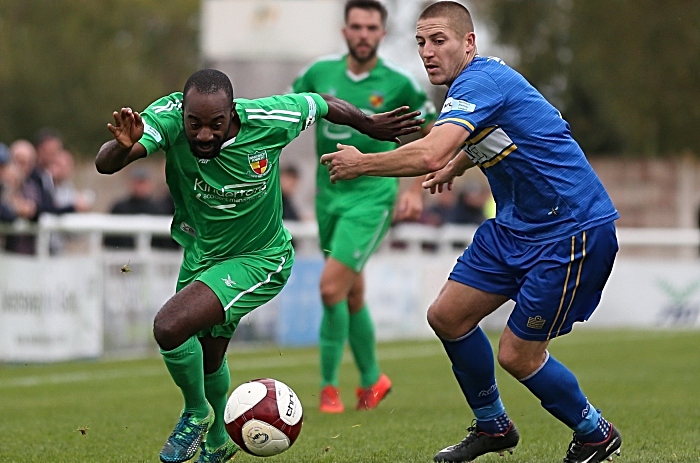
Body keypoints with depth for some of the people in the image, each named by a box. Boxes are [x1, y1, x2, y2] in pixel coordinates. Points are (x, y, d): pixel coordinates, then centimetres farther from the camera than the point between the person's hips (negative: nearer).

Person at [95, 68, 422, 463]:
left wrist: (372, 126, 9)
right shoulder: (168, 117, -26)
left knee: (170, 327, -24)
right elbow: (104, 164, -37)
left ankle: (197, 413, 4)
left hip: (259, 260, -4)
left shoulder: (267, 120, -28)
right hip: (200, 256, 4)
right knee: (208, 359, 23)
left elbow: (323, 104, -7)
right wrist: (124, 146, -59)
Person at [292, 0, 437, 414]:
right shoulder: (320, 74, 1)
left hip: (372, 197, -4)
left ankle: (329, 386, -5)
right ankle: (373, 380, 30)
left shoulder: (398, 83, -6)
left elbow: (432, 134, 4)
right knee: (353, 295, 12)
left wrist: (416, 191, -3)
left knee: (331, 287, -16)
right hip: (329, 195, 4)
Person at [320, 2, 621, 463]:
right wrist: (455, 167, 38)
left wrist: (361, 163, -24)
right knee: (447, 316, 7)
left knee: (518, 355, -6)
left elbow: (430, 154, -37)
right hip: (516, 224, 10)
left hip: (572, 230, -10)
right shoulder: (479, 80, 8)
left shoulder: (479, 83, -22)